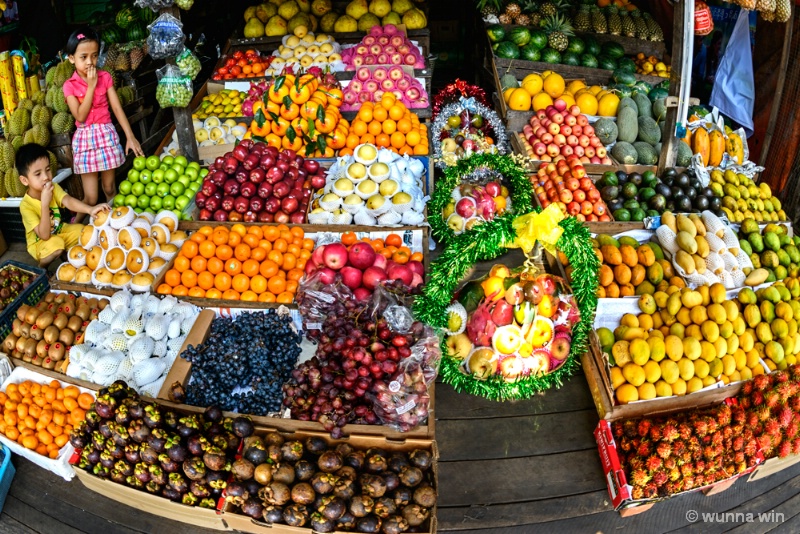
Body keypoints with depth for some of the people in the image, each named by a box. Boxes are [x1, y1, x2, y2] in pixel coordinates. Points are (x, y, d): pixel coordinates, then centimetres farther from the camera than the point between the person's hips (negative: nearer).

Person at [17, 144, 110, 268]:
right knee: (56, 245, -34)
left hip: (59, 231, 6)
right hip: (39, 242, -6)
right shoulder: (26, 205, -28)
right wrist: (45, 203, -42)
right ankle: (41, 268, -6)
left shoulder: (54, 188, -13)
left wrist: (90, 209, -56)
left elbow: (68, 201, -34)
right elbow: (44, 235, -34)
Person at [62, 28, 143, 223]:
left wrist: (130, 136, -10)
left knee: (109, 188, 11)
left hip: (107, 135, 2)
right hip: (85, 138, -1)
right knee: (91, 198, -1)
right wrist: (91, 86, -15)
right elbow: (80, 116, -14)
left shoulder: (105, 77, 1)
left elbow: (117, 107, -2)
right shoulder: (70, 85, -5)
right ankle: (76, 224, 23)